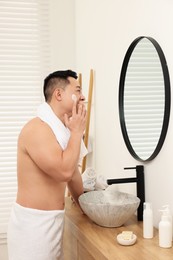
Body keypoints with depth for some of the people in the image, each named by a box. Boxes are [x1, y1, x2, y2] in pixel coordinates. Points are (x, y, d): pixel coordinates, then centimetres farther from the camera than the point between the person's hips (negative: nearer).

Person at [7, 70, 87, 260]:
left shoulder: (62, 130, 9)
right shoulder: (37, 128, -19)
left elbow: (72, 171, 20)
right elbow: (64, 171, -28)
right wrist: (77, 132, -16)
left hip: (52, 220, 9)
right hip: (33, 222, -9)